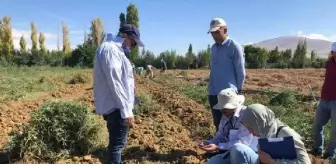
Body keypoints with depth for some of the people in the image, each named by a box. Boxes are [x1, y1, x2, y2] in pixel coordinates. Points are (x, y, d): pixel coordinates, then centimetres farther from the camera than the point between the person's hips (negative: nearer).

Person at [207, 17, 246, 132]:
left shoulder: (235, 47, -8)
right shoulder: (213, 48, 12)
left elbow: (241, 72, -6)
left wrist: (237, 90, -1)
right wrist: (212, 87, 17)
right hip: (213, 93, 7)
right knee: (218, 124, 15)